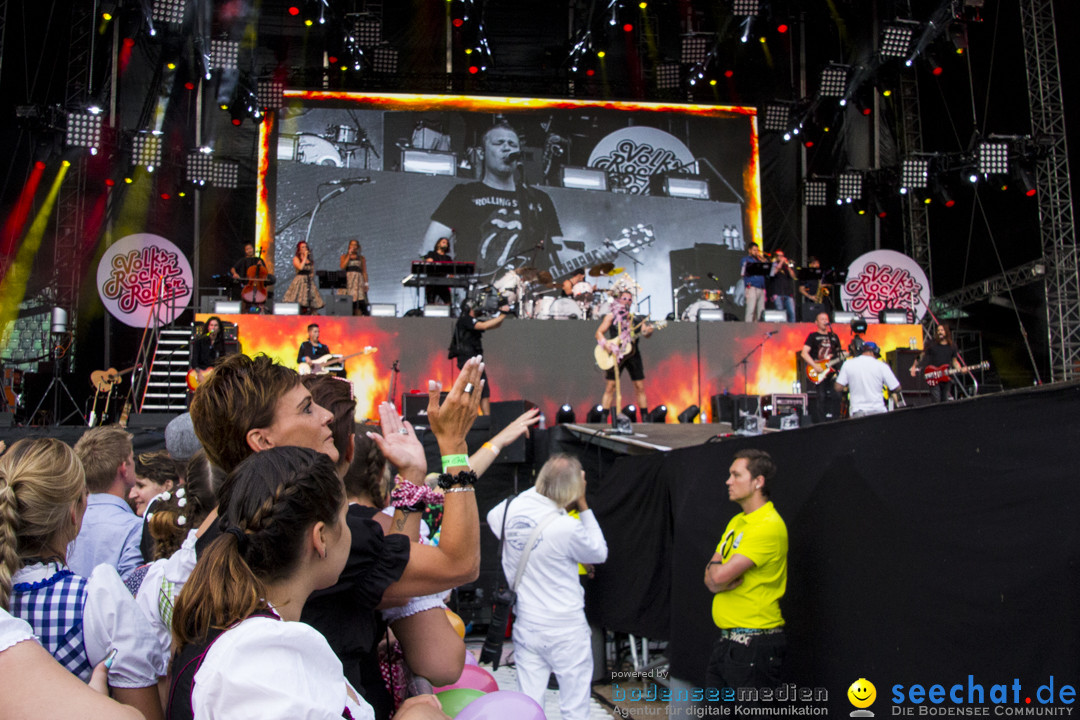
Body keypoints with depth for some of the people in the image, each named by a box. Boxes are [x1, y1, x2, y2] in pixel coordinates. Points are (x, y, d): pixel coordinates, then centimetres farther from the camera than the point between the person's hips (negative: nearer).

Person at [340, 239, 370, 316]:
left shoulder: (362, 258, 15)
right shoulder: (344, 256, 16)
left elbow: (364, 272, 11)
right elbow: (342, 267, -2)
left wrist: (366, 284, -1)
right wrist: (349, 255, 0)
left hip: (358, 280, 0)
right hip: (347, 280, 0)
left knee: (360, 301, -16)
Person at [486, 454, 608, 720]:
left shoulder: (510, 509, -6)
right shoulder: (567, 528, -22)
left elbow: (492, 518, 20)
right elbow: (600, 553, -3)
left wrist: (536, 490, 14)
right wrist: (583, 507, -1)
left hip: (524, 626, 5)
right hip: (565, 631, -5)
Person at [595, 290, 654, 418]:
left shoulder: (635, 318, 11)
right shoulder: (611, 316, 4)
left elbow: (645, 331, 1)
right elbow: (599, 333, 0)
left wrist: (648, 331, -23)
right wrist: (605, 344, -19)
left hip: (632, 354, 3)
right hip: (615, 355, -3)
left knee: (640, 387, 2)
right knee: (610, 388, -5)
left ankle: (645, 418, 9)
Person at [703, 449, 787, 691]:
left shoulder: (769, 526, -17)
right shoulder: (737, 522, 13)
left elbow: (720, 575, -22)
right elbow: (710, 579, 11)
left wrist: (715, 567, 0)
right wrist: (720, 578, -11)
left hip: (755, 643, -9)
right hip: (726, 639, 9)